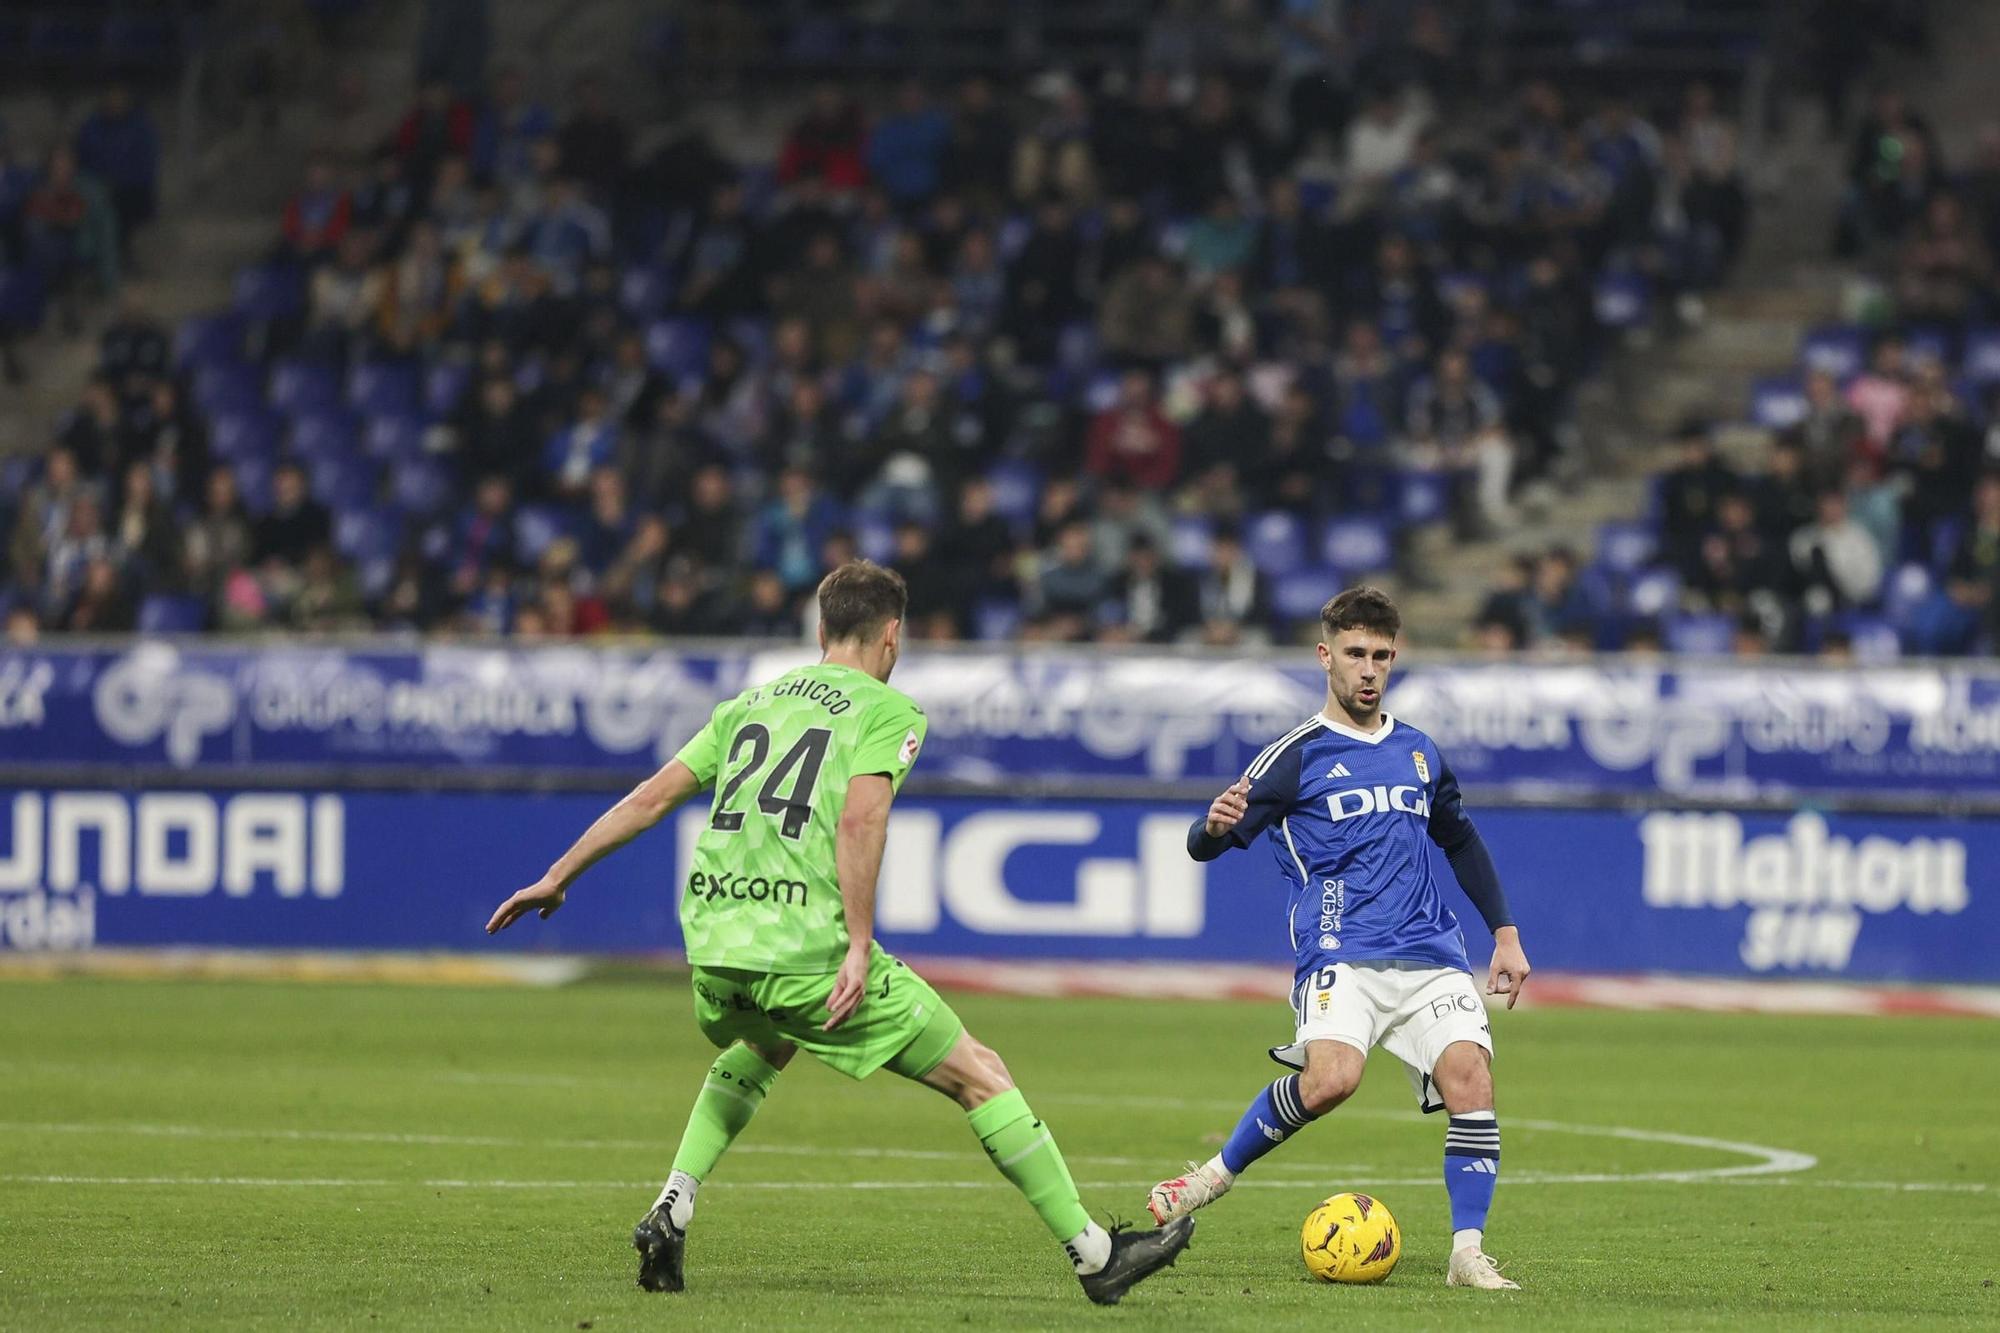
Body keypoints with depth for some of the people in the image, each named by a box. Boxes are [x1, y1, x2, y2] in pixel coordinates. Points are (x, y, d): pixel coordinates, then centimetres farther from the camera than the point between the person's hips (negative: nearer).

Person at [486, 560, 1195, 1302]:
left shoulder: (752, 703, 21)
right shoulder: (888, 711, 4)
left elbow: (653, 797, 18)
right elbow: (858, 820, -13)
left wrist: (557, 879, 25)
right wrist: (859, 947, -17)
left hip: (713, 944, 6)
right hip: (806, 948, -6)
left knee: (760, 1052, 39)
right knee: (979, 1076, 3)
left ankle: (670, 1216, 22)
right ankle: (1095, 1257, 3)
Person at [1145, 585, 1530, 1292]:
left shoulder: (1419, 752, 18)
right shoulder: (1297, 756, 2)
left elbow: (1462, 843, 32)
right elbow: (1203, 844, -4)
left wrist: (1506, 935, 26)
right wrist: (1215, 824, -28)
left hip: (1431, 954, 4)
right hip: (1341, 954, -4)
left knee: (1471, 1080, -17)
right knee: (1331, 1078, -28)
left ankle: (1468, 1255, -9)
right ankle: (1218, 1173, -4)